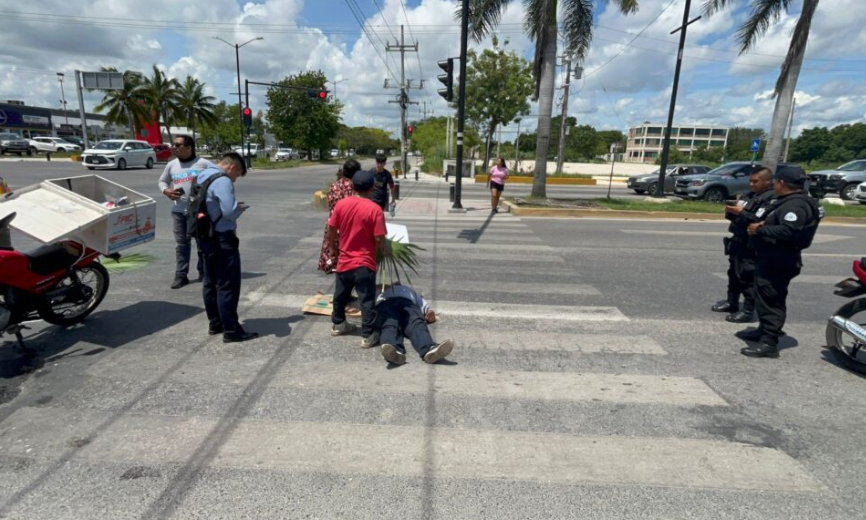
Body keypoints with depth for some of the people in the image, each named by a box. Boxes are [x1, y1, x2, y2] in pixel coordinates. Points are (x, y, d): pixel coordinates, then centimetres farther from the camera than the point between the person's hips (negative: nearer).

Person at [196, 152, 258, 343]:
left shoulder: (202, 176, 13)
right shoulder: (222, 180, -17)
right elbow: (229, 212, -25)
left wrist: (234, 206, 10)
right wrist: (240, 208, -3)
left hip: (205, 236, 10)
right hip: (222, 238, -10)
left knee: (211, 282, 16)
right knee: (228, 284, -5)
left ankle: (215, 323, 27)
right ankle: (231, 330, 0)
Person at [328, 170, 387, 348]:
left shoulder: (341, 204, -2)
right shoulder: (375, 209, -15)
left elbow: (331, 231, 3)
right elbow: (379, 238, -15)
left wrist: (333, 249, 19)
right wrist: (384, 252, 4)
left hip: (344, 261, 5)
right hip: (364, 263, -5)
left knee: (340, 295, 22)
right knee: (367, 300, 3)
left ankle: (338, 324, 39)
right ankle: (369, 336, 7)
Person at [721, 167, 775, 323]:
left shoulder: (772, 198, -11)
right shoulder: (749, 195, 17)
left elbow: (760, 221, -25)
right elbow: (735, 215, 17)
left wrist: (741, 212, -22)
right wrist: (731, 212, -3)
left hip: (751, 246, -9)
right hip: (738, 241, 9)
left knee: (748, 277, -8)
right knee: (734, 273, 17)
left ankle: (748, 311, -2)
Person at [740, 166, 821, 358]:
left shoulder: (795, 205, -19)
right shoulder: (788, 202, 17)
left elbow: (787, 232, -31)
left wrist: (760, 230, -22)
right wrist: (761, 225, 5)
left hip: (778, 262, -11)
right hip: (772, 259, 11)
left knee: (771, 300, -9)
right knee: (764, 298, 20)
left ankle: (769, 343, -6)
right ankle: (764, 330, 33)